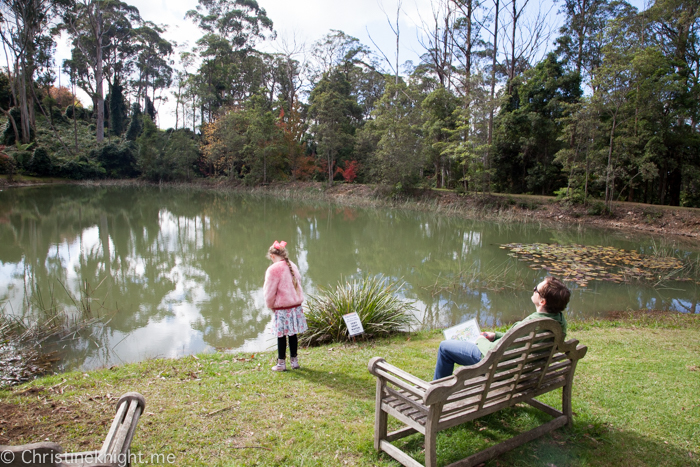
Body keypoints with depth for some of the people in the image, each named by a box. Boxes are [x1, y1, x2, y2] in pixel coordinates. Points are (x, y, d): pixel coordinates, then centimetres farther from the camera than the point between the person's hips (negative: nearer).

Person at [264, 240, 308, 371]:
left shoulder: (273, 269, -14)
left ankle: (281, 363, 14)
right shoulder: (292, 266, 6)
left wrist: (270, 305, 8)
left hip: (282, 307, -6)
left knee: (281, 335, 5)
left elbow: (269, 291, -10)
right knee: (292, 333, 14)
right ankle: (294, 361, 23)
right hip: (296, 305, 6)